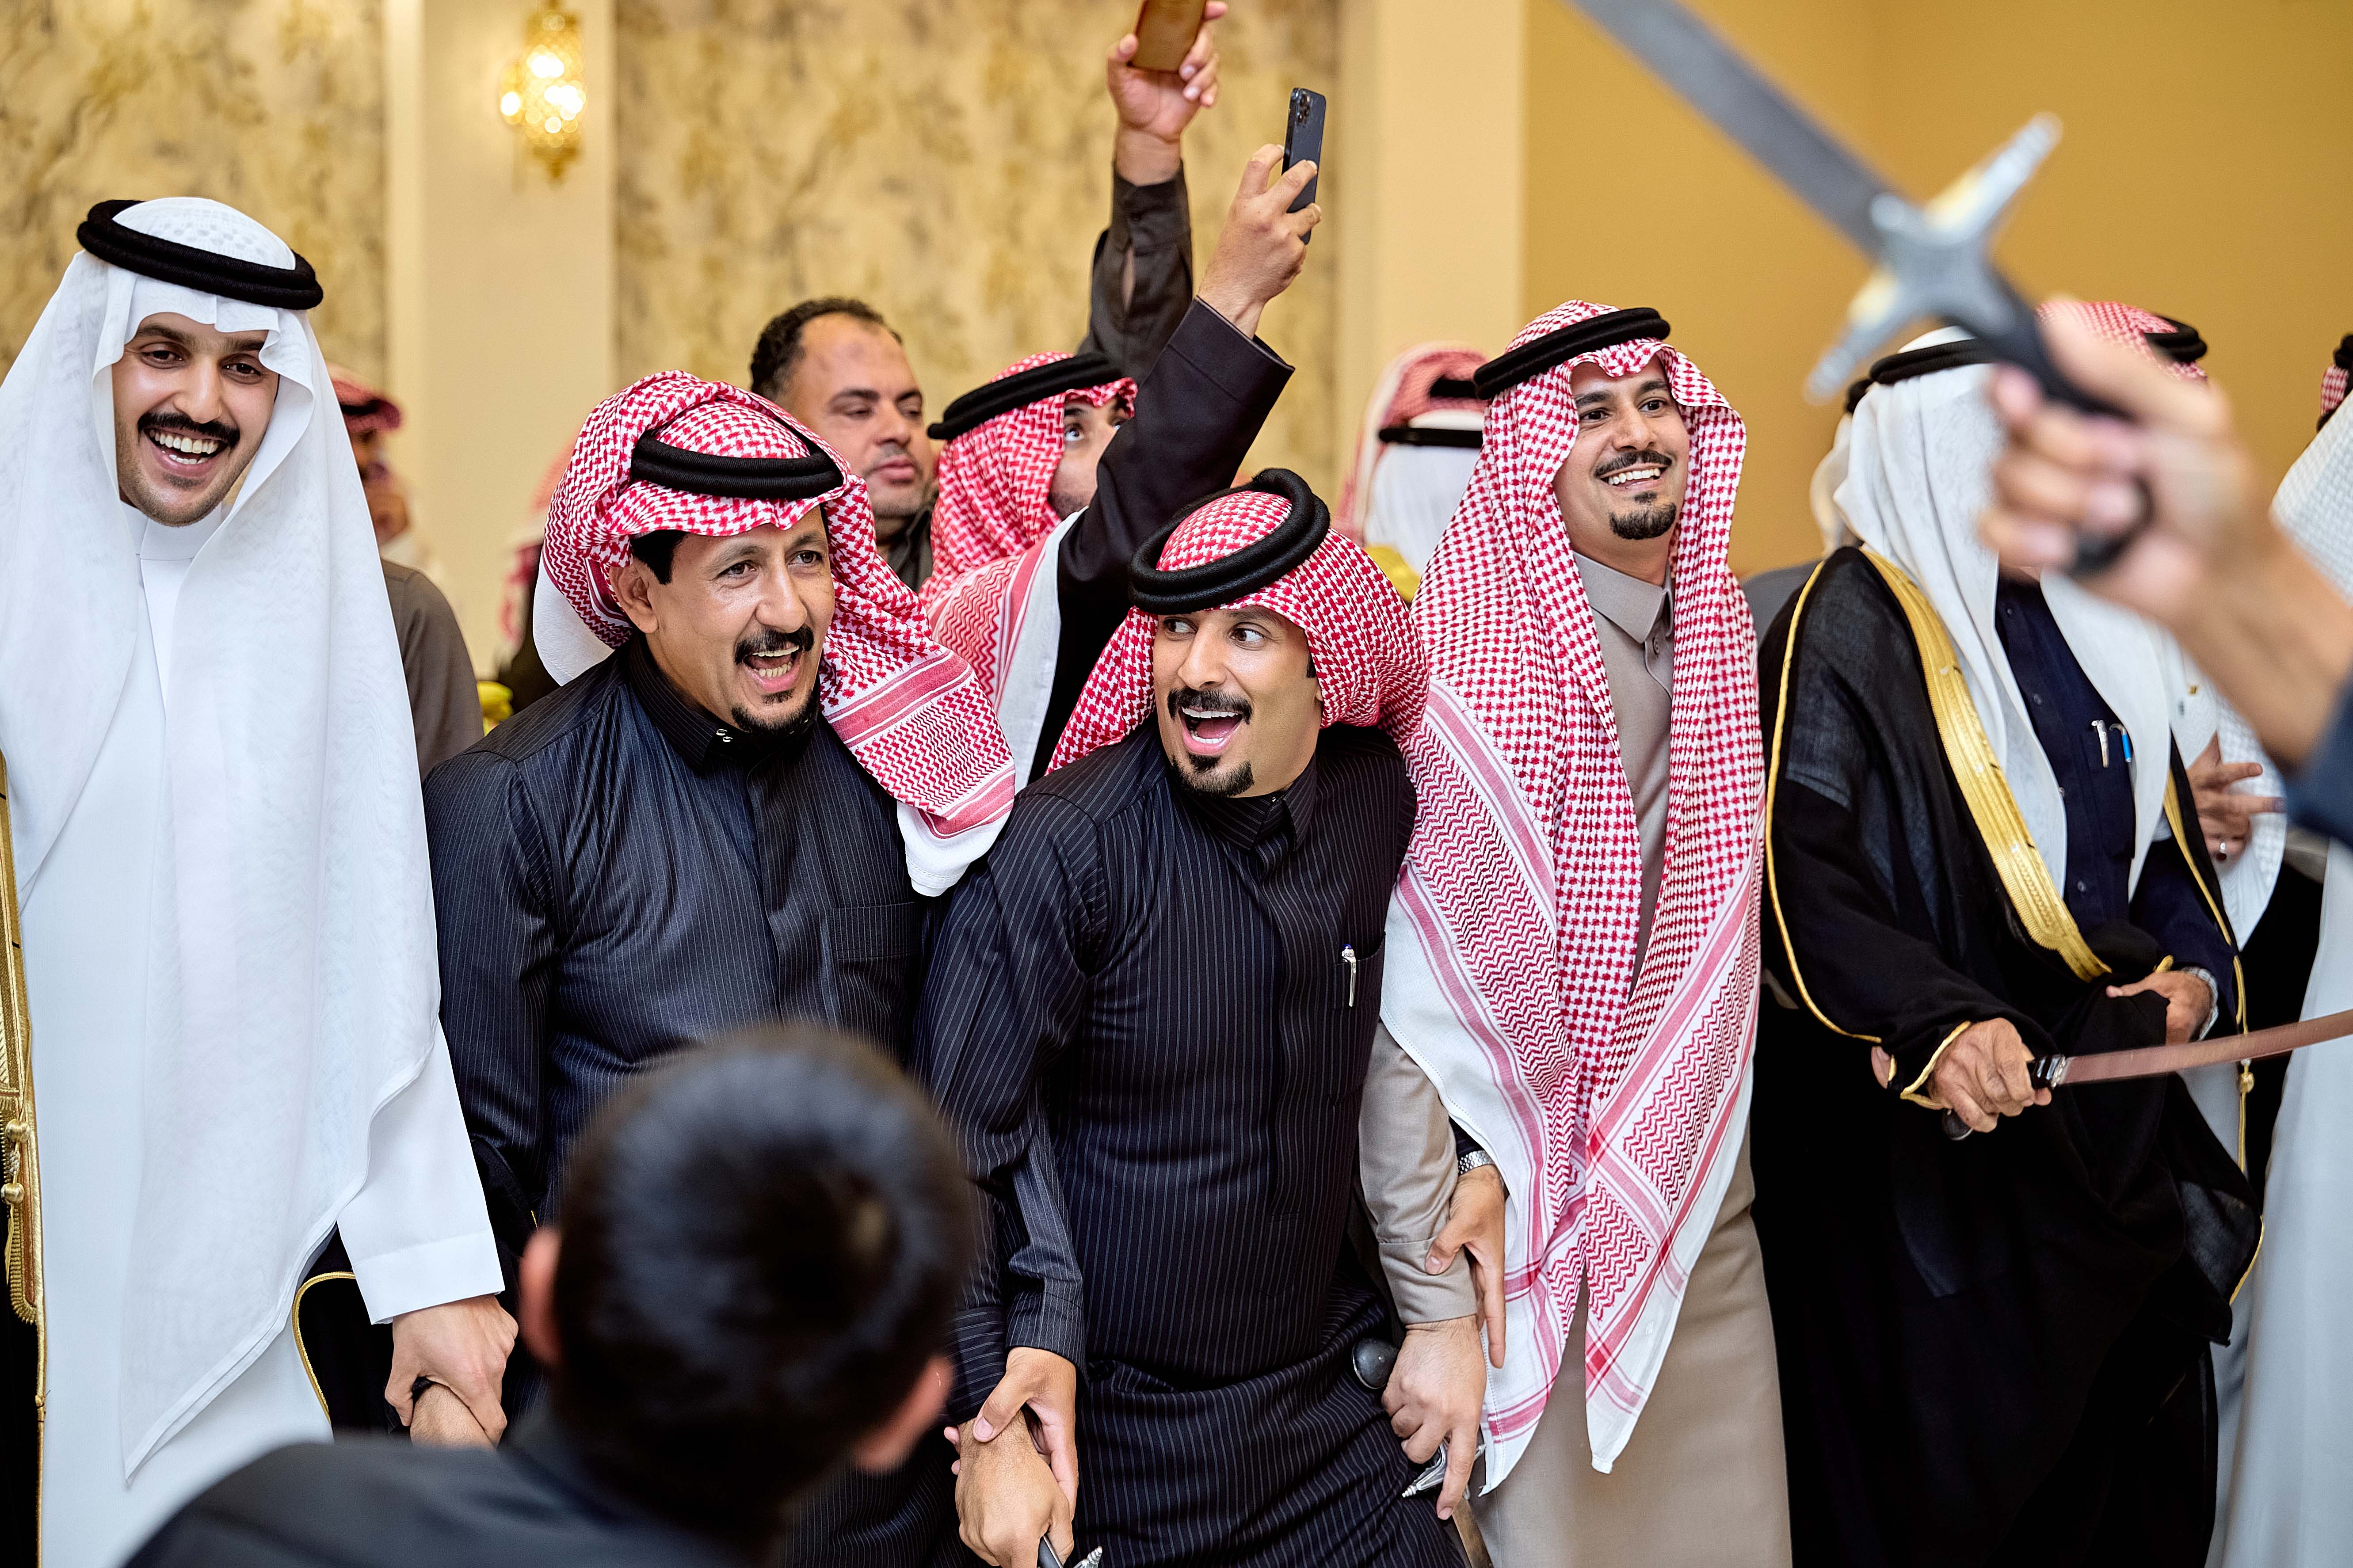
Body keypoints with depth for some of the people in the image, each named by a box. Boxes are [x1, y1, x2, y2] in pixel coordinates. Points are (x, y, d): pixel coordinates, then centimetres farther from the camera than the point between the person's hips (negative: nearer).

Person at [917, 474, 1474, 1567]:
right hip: (1111, 1454, -4)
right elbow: (957, 1148, -13)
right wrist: (995, 1424, -13)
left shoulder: (1379, 802, -1)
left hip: (1330, 1423, 5)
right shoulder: (1066, 850, -17)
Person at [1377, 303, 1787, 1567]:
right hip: (1531, 1180, -5)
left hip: (1700, 1184, 6)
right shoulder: (1460, 646, -13)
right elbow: (1419, 924, -12)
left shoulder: (1724, 631, 7)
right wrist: (1465, 1165, -14)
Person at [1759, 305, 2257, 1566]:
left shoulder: (2083, 624, 13)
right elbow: (1800, 872, -21)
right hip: (1930, 1133, -7)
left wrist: (2196, 964, 0)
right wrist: (1930, 1022, -35)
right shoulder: (1850, 628, -11)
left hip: (2110, 1114, 7)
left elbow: (2162, 836, 20)